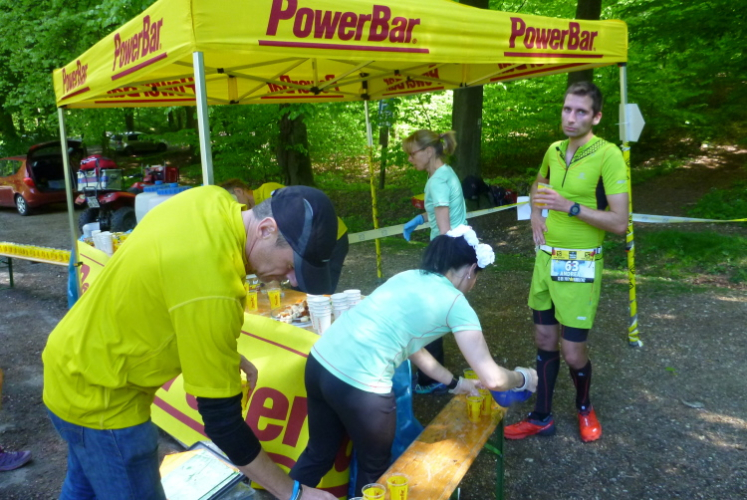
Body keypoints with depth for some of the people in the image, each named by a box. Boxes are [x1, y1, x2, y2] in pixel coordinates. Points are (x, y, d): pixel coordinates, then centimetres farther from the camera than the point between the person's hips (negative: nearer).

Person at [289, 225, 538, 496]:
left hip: (319, 362, 7)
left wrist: (454, 383, 32)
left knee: (319, 453, 30)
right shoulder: (455, 303, -2)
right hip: (359, 384, -7)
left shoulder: (408, 277, 18)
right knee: (373, 469, 22)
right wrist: (523, 378, 18)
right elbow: (492, 378, -3)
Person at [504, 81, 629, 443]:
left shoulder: (608, 155, -15)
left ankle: (584, 407, 33)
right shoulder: (554, 150, 5)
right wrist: (536, 218, 10)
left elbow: (620, 223, -18)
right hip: (545, 259, 6)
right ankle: (542, 417, 28)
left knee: (572, 352, 2)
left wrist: (570, 207, -27)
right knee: (544, 342, 13)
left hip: (579, 266, -6)